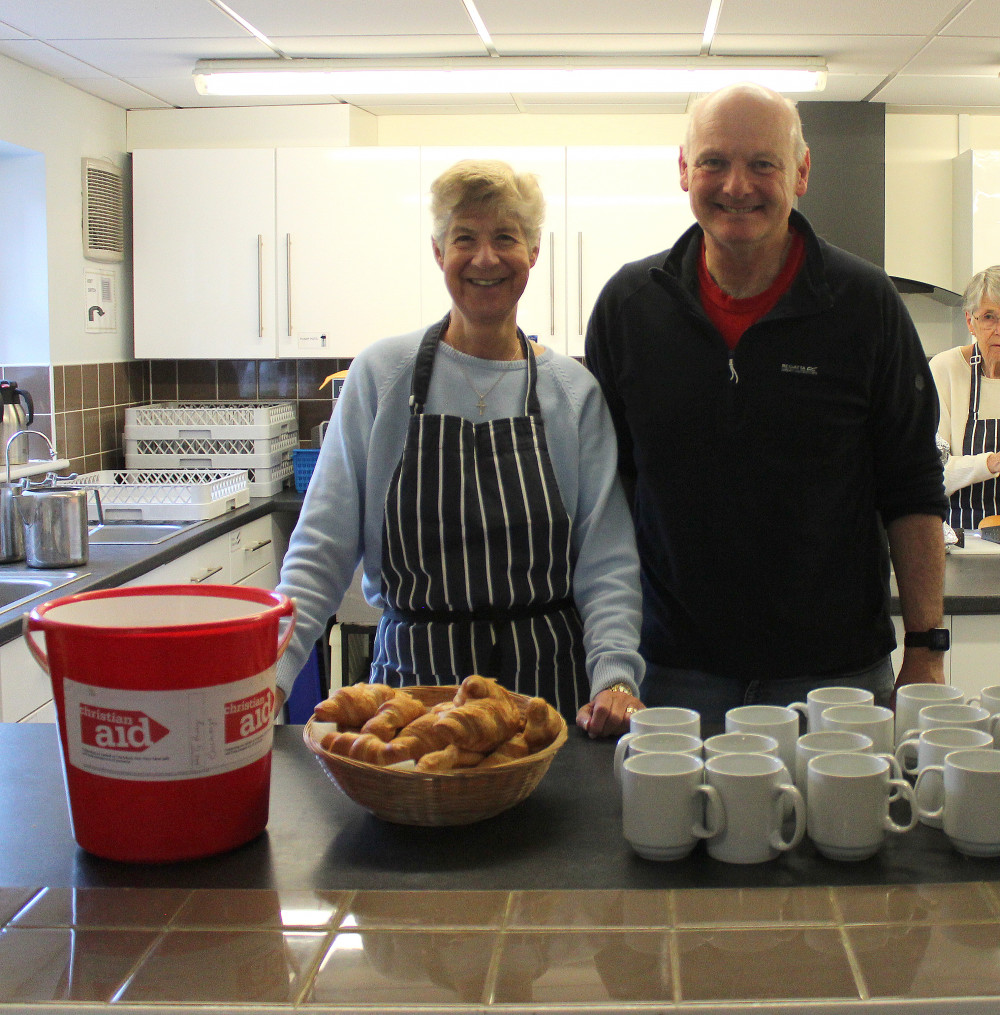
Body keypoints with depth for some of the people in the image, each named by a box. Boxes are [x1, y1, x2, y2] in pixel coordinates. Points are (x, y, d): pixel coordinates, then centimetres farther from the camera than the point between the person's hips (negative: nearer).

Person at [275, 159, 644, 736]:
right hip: (414, 676, 0)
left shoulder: (573, 391, 3)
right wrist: (269, 675, -15)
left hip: (546, 682, 1)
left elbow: (607, 562, 0)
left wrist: (614, 677, -17)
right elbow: (323, 550, -2)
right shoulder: (381, 375, 1)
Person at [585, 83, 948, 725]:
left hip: (838, 669, -1)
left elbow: (913, 492, 1)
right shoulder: (628, 304, 2)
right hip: (675, 669, 1)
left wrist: (927, 650, -4)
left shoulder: (865, 304, -3)